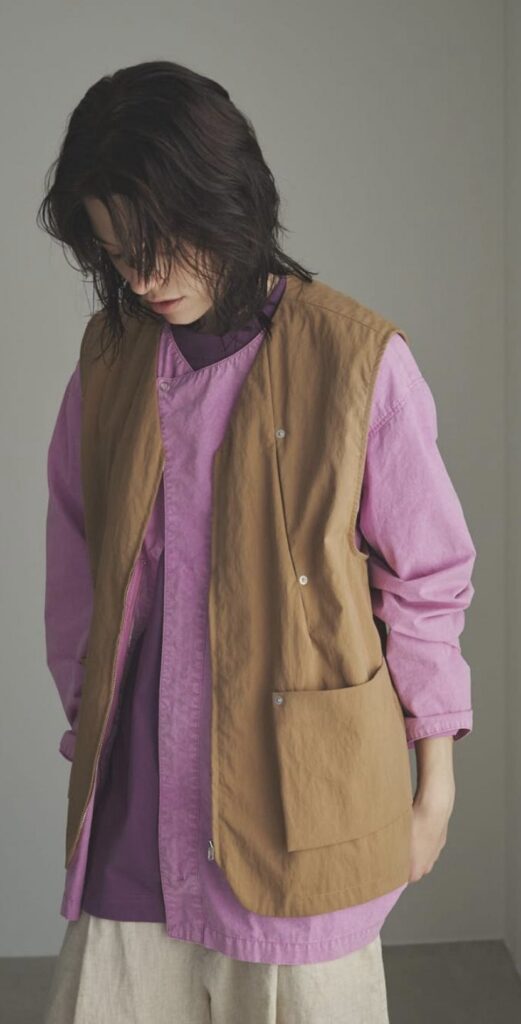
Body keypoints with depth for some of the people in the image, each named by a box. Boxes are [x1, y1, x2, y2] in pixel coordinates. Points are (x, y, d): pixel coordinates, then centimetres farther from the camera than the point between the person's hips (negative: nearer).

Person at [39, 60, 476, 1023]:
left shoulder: (359, 358, -10)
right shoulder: (109, 356, 4)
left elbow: (428, 582, -3)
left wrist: (434, 787, 2)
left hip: (298, 795, -3)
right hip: (135, 801, 4)